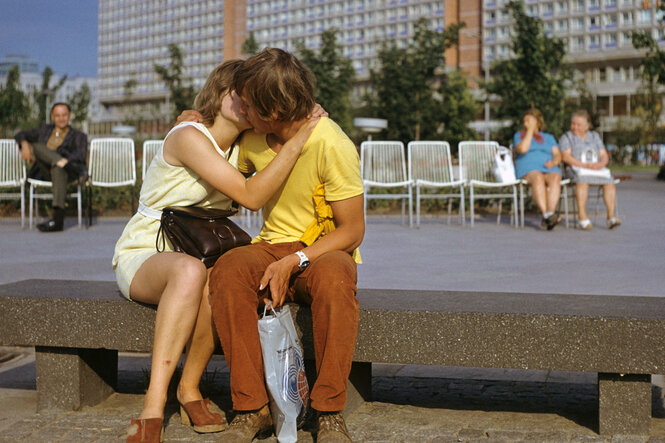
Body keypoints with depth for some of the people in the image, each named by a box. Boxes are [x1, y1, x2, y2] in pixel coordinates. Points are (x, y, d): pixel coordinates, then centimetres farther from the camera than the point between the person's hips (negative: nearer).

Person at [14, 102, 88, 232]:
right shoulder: (45, 130, 29)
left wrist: (66, 160, -22)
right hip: (44, 173, 3)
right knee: (36, 146, -22)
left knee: (58, 170, -40)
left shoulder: (78, 136, 18)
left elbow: (81, 155, -2)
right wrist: (24, 144, -2)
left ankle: (58, 219, -52)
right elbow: (20, 135, 23)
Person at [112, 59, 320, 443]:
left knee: (215, 280, -33)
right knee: (191, 271, -40)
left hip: (195, 257, 5)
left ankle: (189, 389, -17)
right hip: (141, 257, -5)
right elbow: (251, 196, -24)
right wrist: (296, 142, -25)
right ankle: (154, 411, -42)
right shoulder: (189, 137, -17)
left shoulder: (242, 149, 8)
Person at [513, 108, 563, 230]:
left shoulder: (549, 137, 26)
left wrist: (554, 162, -10)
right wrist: (530, 130, 0)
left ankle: (550, 212, -54)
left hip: (550, 170, 3)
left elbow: (558, 155, 13)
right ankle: (546, 214, -53)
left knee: (555, 178, -35)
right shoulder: (519, 136, 18)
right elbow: (522, 149, -5)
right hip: (527, 171, -3)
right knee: (538, 178, -39)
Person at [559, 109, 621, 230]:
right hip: (575, 169, -4)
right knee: (582, 180, -38)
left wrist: (601, 164, -11)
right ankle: (582, 218, -44)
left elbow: (604, 155, 14)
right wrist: (584, 165, -19)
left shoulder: (595, 136, 21)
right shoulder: (566, 137, 10)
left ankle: (611, 217, -33)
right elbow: (566, 157, -6)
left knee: (609, 181, -28)